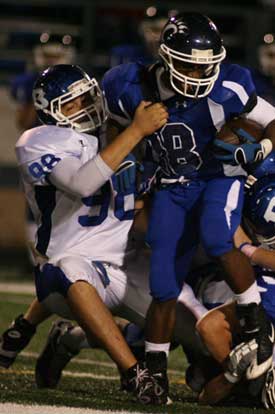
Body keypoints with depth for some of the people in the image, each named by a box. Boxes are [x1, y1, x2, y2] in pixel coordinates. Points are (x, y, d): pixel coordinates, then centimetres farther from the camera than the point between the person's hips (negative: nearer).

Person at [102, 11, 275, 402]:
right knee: (164, 286, -3)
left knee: (217, 239, -33)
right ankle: (155, 371, 13)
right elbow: (116, 124, 11)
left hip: (220, 177, -3)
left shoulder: (226, 89, -21)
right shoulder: (135, 90, -13)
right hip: (172, 188, 3)